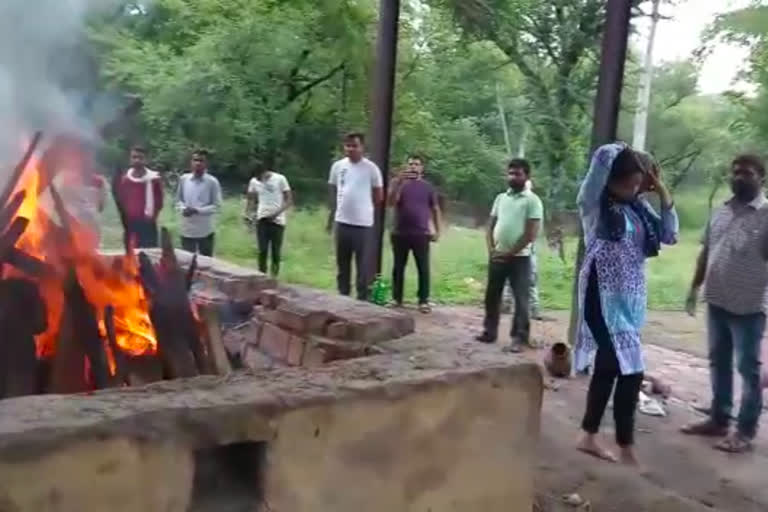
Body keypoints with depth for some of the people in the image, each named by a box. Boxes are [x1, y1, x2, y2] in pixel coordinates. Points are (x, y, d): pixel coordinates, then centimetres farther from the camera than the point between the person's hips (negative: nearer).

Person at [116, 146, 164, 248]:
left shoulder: (153, 178, -3)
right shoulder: (124, 179, 7)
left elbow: (158, 201, -1)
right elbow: (120, 200, 12)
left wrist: (151, 216, -7)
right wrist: (125, 219, 4)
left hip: (147, 224, -4)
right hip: (130, 224, 4)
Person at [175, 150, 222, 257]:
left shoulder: (212, 182, -8)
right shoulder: (183, 179, 3)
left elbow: (216, 206, -9)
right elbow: (178, 200, 11)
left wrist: (197, 210, -19)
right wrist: (183, 209, -11)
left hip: (206, 231, -2)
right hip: (187, 231, 3)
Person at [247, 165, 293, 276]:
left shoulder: (280, 179, -5)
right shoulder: (254, 181, 4)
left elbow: (289, 200, -5)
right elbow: (251, 200, 15)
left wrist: (277, 213, -17)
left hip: (277, 220, -2)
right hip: (262, 220, 2)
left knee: (276, 252, 0)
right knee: (262, 251, -6)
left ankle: (274, 278, 9)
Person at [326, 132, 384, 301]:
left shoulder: (371, 168, -6)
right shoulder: (338, 166, 5)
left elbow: (379, 197, 2)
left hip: (363, 223, -4)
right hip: (342, 221, 4)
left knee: (362, 263, -1)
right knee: (342, 262, 13)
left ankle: (362, 297, 4)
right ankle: (343, 294, 23)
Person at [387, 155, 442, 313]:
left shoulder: (428, 187, 8)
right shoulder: (399, 183, 4)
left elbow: (435, 209, 12)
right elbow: (391, 202, -11)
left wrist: (437, 231, 5)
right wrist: (400, 182, -22)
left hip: (421, 234, 0)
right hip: (400, 233, 0)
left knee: (423, 268, -2)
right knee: (398, 267, 7)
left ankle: (423, 301, 4)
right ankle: (396, 299, 16)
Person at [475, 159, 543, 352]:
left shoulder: (532, 200, -6)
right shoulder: (500, 198, 11)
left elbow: (531, 234, -11)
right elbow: (491, 226, 13)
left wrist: (509, 253, -13)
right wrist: (491, 249, -2)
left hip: (519, 258, -6)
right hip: (497, 257, 6)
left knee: (521, 299, -2)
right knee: (492, 296, 11)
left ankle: (519, 338, 4)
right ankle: (490, 332, 23)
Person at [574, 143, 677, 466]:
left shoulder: (639, 208, 9)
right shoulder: (593, 203, -9)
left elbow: (669, 236, 10)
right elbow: (604, 155, -22)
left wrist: (663, 193, 4)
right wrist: (628, 151, -1)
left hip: (631, 298, 7)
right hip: (603, 297, -7)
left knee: (609, 367, 14)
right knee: (630, 371, -9)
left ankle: (589, 438, 28)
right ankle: (627, 452, 1)